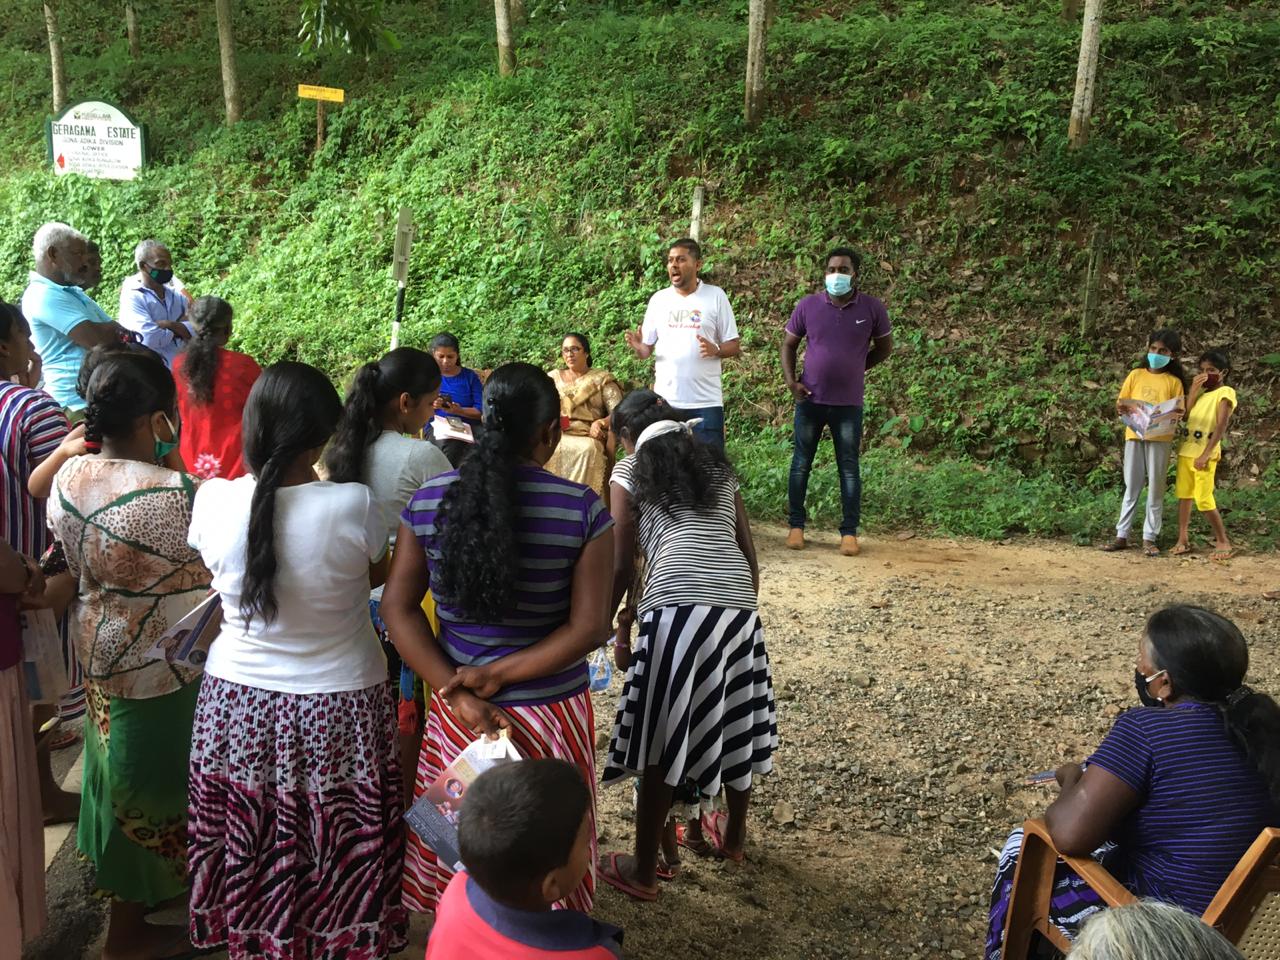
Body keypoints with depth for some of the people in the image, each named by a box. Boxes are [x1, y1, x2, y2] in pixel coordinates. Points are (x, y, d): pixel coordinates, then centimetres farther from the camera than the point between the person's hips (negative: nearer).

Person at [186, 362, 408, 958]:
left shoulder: (213, 501, -14)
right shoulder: (353, 505, -23)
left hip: (238, 702, 3)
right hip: (338, 709, -2)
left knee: (253, 855, 22)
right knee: (339, 858, 17)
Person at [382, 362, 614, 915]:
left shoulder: (429, 501, -5)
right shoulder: (583, 510, -13)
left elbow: (398, 608, -5)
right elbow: (589, 627, -15)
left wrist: (459, 693, -10)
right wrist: (498, 675, -13)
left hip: (456, 717, 2)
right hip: (549, 714, -2)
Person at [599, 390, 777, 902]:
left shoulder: (631, 471, 11)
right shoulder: (719, 466, 24)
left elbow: (621, 567, 6)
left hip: (678, 604, -5)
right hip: (738, 604, 5)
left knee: (663, 739, 4)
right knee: (734, 725, 21)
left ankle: (643, 871, 14)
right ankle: (734, 836, 42)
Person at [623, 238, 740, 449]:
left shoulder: (716, 296, -1)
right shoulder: (658, 299, 7)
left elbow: (734, 346, 1)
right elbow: (646, 350, 8)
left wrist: (715, 350, -20)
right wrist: (638, 347, -15)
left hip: (706, 402, -2)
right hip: (665, 400, 3)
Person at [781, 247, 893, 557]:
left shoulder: (872, 308, -4)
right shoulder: (808, 306, -3)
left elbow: (884, 347, 10)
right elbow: (789, 344, 7)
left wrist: (854, 368, 8)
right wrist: (790, 380, -5)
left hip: (848, 403, -1)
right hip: (810, 399, 1)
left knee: (849, 467, 4)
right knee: (801, 463, 7)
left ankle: (850, 532, 12)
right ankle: (795, 525, 18)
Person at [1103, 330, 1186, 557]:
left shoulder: (1174, 382, 5)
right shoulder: (1136, 375, 10)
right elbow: (1119, 405, 10)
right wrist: (1122, 408, -12)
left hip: (1160, 438, -2)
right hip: (1134, 435, 2)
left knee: (1156, 488, 1)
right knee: (1131, 487, 6)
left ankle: (1149, 538, 5)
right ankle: (1122, 535, 9)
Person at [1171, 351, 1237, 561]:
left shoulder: (1225, 393, -4)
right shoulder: (1201, 391, 17)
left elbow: (1221, 426, -13)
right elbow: (1184, 415, 7)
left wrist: (1206, 454, -19)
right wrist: (1194, 389, -1)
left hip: (1204, 452, -7)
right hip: (1186, 449, 7)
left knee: (1204, 499, -8)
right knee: (1184, 495, 8)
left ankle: (1223, 542, 5)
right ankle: (1183, 540, 14)